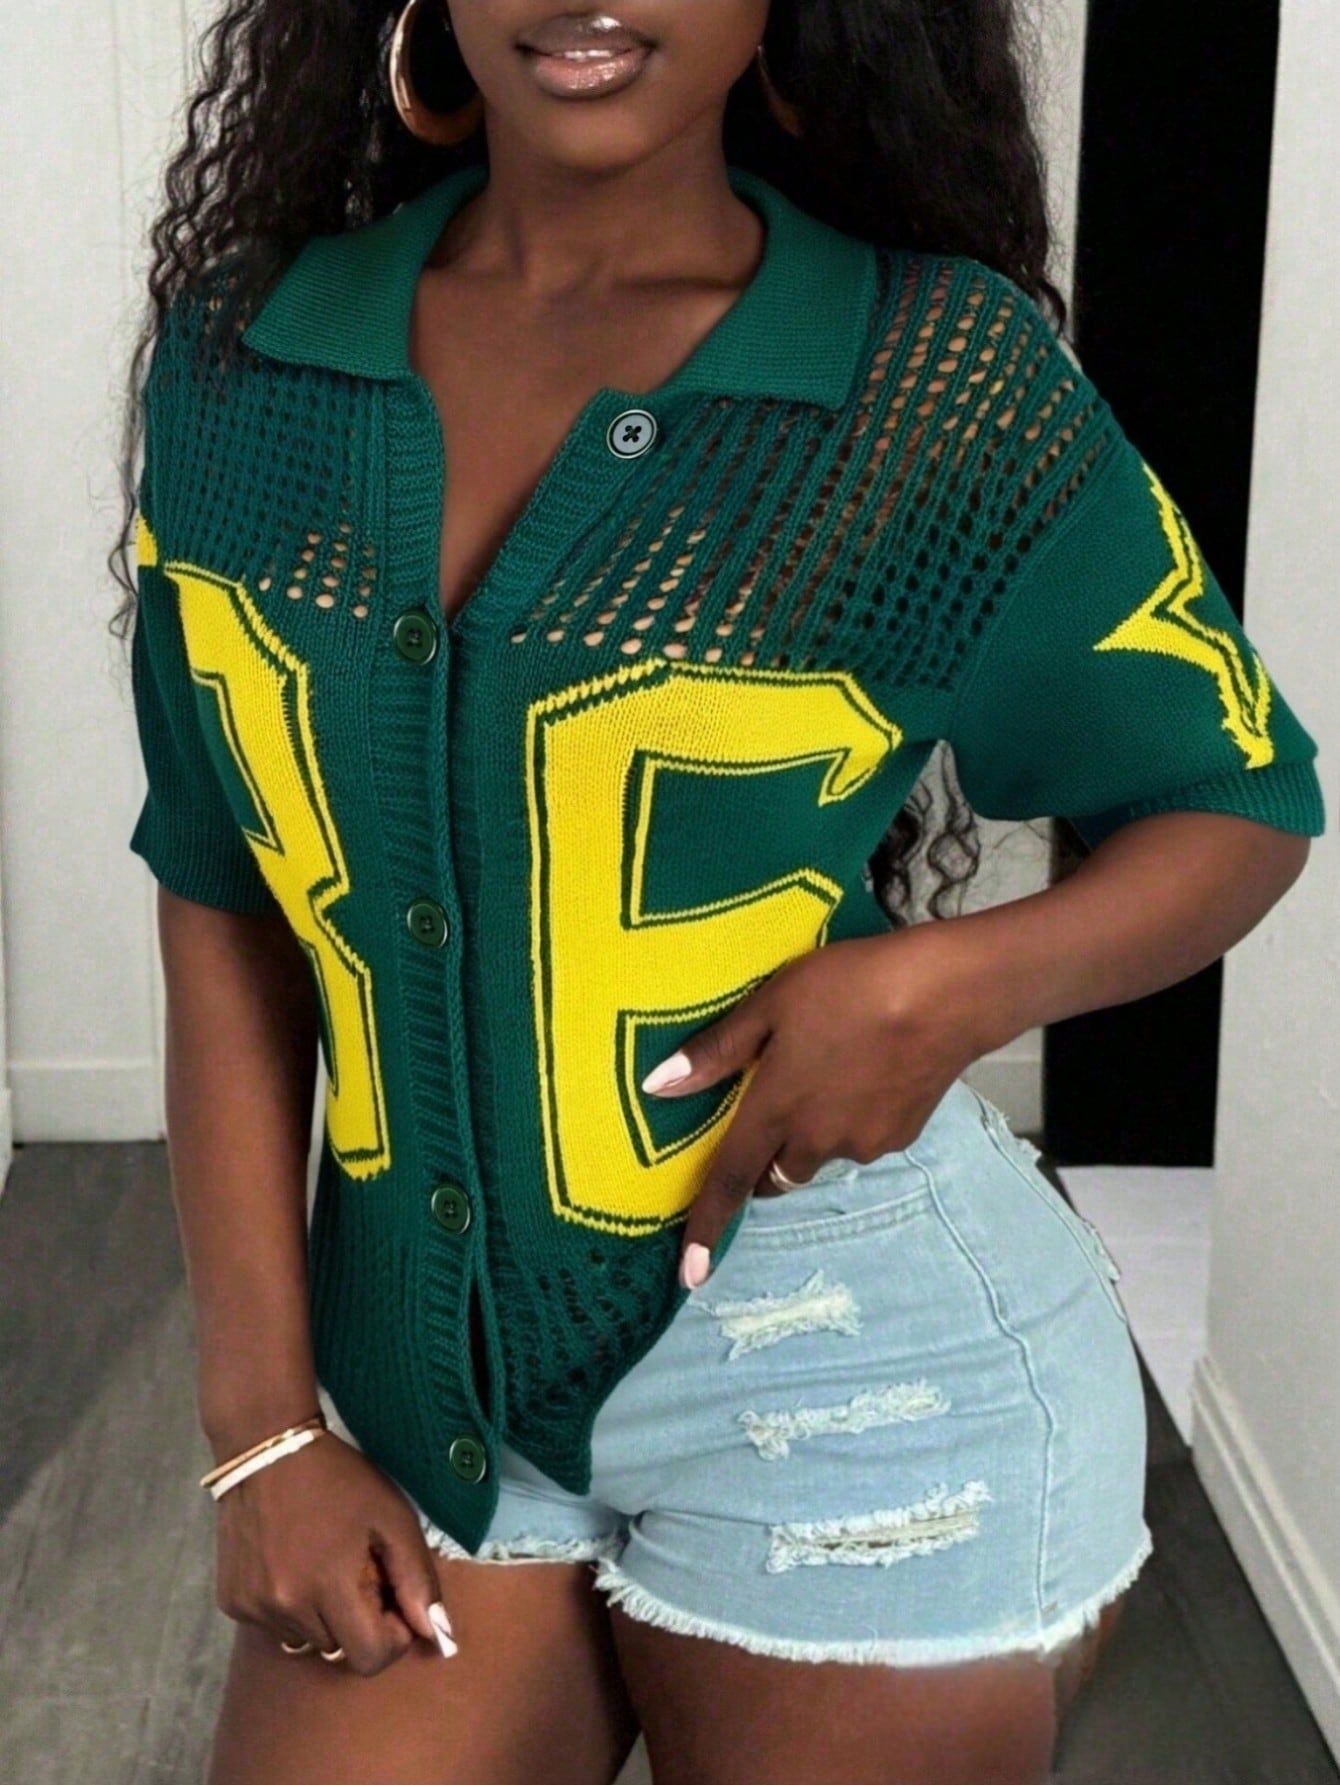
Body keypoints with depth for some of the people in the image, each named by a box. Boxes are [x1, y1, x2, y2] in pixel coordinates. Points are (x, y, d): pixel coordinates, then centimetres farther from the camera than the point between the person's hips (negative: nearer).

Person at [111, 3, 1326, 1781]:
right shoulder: (240, 358, -2)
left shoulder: (942, 378, -11)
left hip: (851, 1384, -2)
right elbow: (227, 912, 2)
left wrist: (958, 985, -19)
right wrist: (263, 1425, -2)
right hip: (427, 1369, 3)